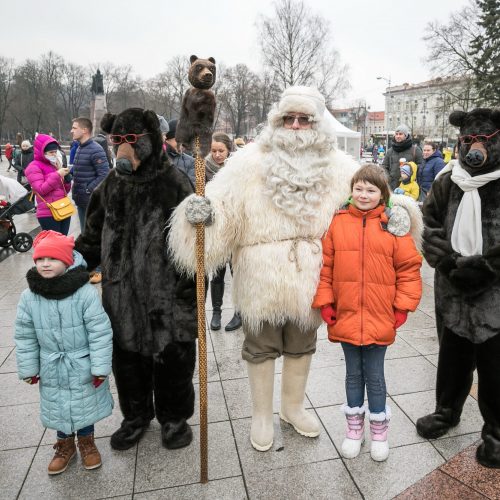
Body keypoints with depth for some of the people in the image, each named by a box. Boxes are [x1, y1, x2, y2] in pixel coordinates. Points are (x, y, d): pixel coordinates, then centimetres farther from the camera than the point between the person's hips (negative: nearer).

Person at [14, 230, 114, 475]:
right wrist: (28, 369, 4)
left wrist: (100, 367, -15)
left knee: (85, 405, 17)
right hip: (52, 370, 3)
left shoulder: (85, 292, -22)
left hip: (83, 366, -3)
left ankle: (86, 442, 43)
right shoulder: (29, 297, -10)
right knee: (57, 408, 20)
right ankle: (65, 444, 45)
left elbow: (100, 333, -17)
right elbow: (25, 337, 0)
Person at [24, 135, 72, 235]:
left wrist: (67, 178, -1)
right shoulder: (34, 167, -3)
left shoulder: (55, 165, 18)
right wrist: (57, 175, -17)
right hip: (49, 214, -7)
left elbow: (66, 190, 18)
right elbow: (41, 190, -15)